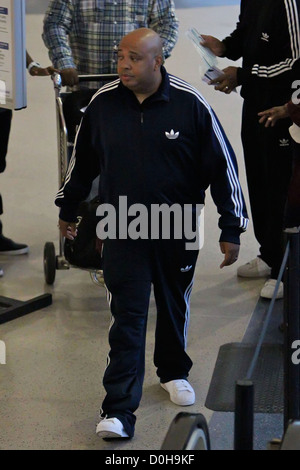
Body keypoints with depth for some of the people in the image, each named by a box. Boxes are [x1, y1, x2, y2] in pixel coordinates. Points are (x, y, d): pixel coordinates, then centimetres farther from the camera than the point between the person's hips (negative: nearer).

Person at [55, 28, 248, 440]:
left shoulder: (191, 105, -12)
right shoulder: (103, 103, -6)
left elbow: (223, 165, -6)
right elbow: (82, 159, 12)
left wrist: (232, 229, -5)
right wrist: (68, 207, 22)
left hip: (177, 232, 0)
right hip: (122, 231, 0)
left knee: (175, 307, 19)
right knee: (127, 320, -5)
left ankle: (174, 372, 45)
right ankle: (118, 412, -6)